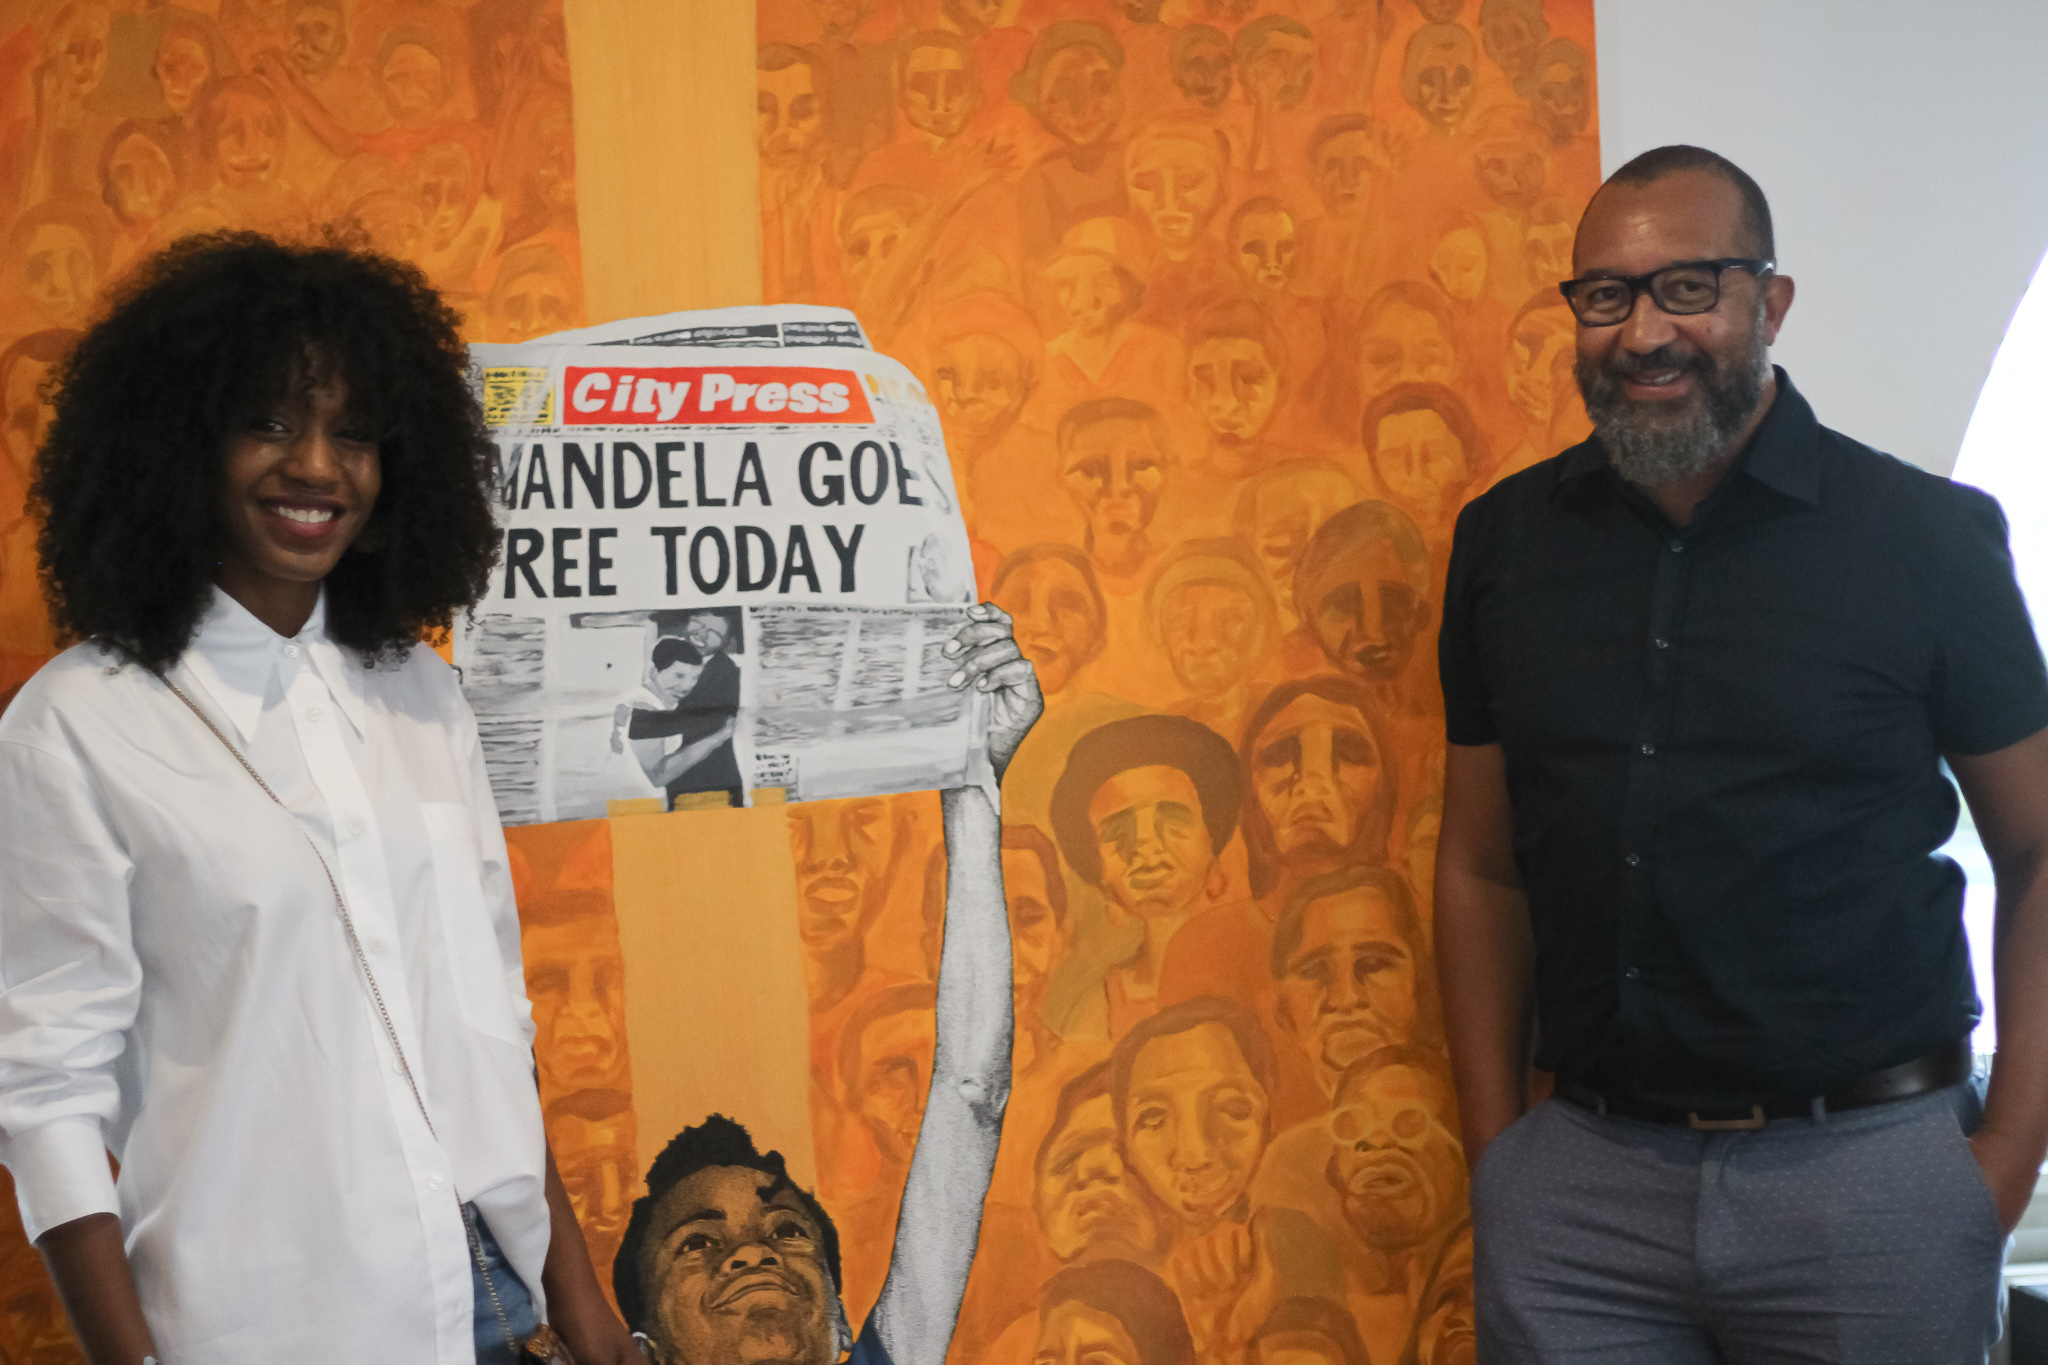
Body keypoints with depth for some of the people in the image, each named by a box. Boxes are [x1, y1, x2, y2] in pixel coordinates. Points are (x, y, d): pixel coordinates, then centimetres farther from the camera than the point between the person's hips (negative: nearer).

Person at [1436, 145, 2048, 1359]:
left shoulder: (1927, 538, -3)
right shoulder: (1507, 540, 5)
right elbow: (1482, 867, 9)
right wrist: (1497, 1153, 4)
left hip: (1871, 1168, -2)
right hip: (1580, 1176, 2)